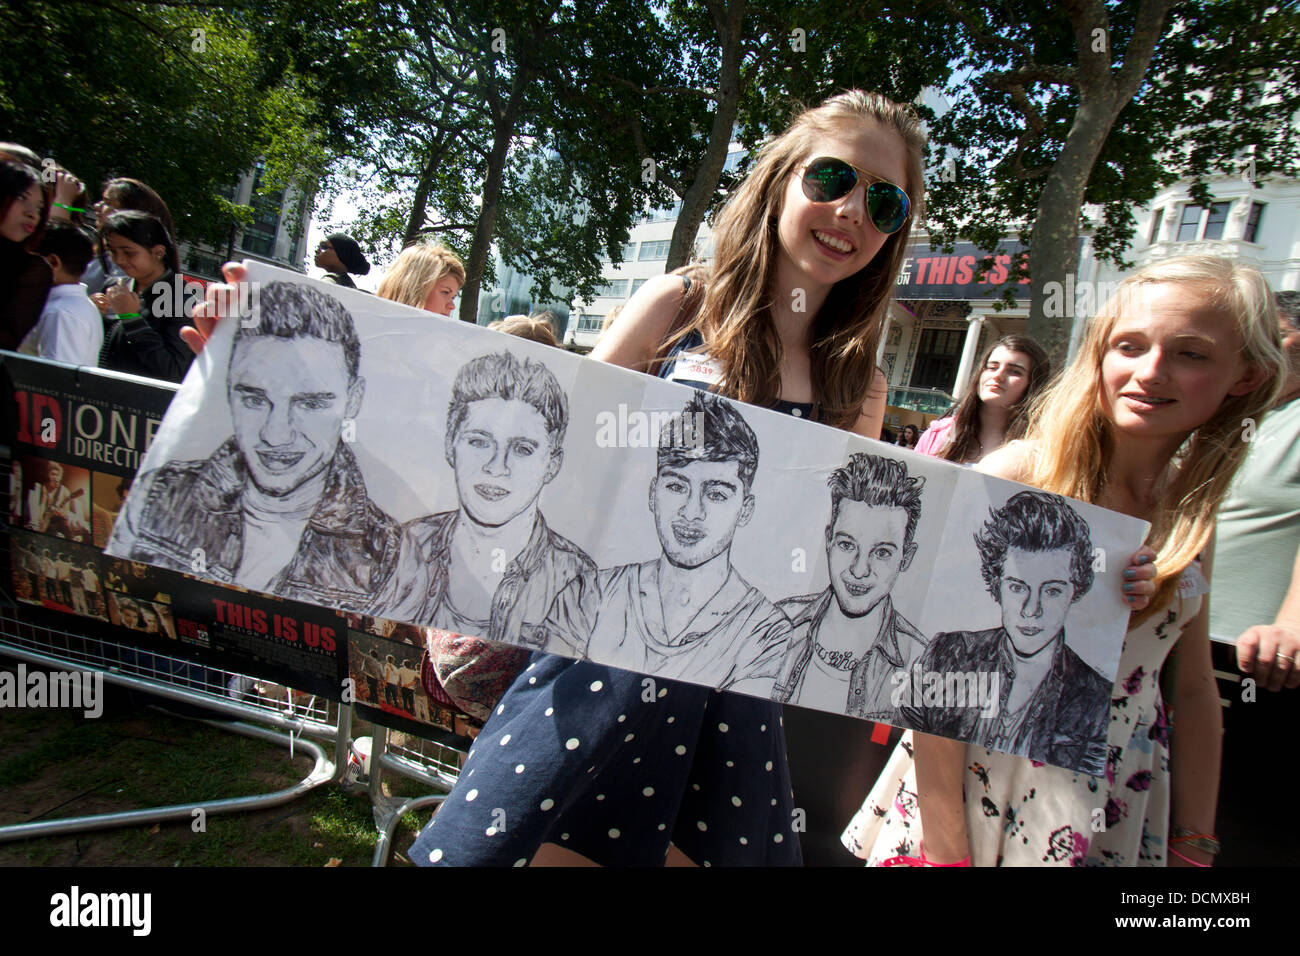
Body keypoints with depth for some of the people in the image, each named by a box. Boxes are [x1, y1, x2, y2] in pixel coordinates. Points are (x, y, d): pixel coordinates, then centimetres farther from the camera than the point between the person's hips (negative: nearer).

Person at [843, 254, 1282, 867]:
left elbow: (1194, 689, 8)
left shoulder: (1193, 511, 0)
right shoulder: (1019, 474, -16)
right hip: (985, 787, -4)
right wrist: (942, 848, -18)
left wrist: (1193, 849, 8)